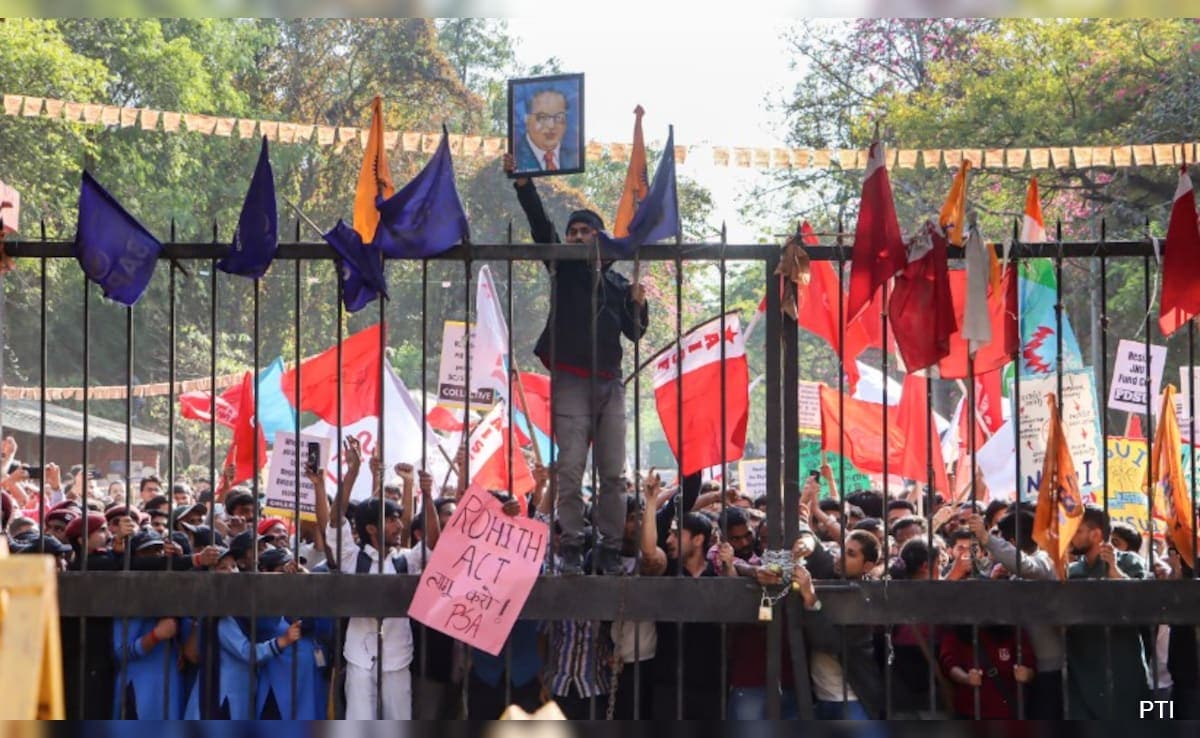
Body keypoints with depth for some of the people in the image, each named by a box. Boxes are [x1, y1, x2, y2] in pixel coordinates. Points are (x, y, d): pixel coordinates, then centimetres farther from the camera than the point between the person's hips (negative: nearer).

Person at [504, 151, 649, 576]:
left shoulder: (616, 282, 17)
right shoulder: (564, 268, 9)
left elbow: (634, 333, 19)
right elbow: (541, 226, -6)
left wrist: (638, 305, 0)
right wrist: (523, 184, -18)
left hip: (609, 383, 3)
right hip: (571, 381, -3)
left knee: (613, 473, 1)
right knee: (570, 469, -10)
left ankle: (610, 550, 6)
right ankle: (571, 548, -4)